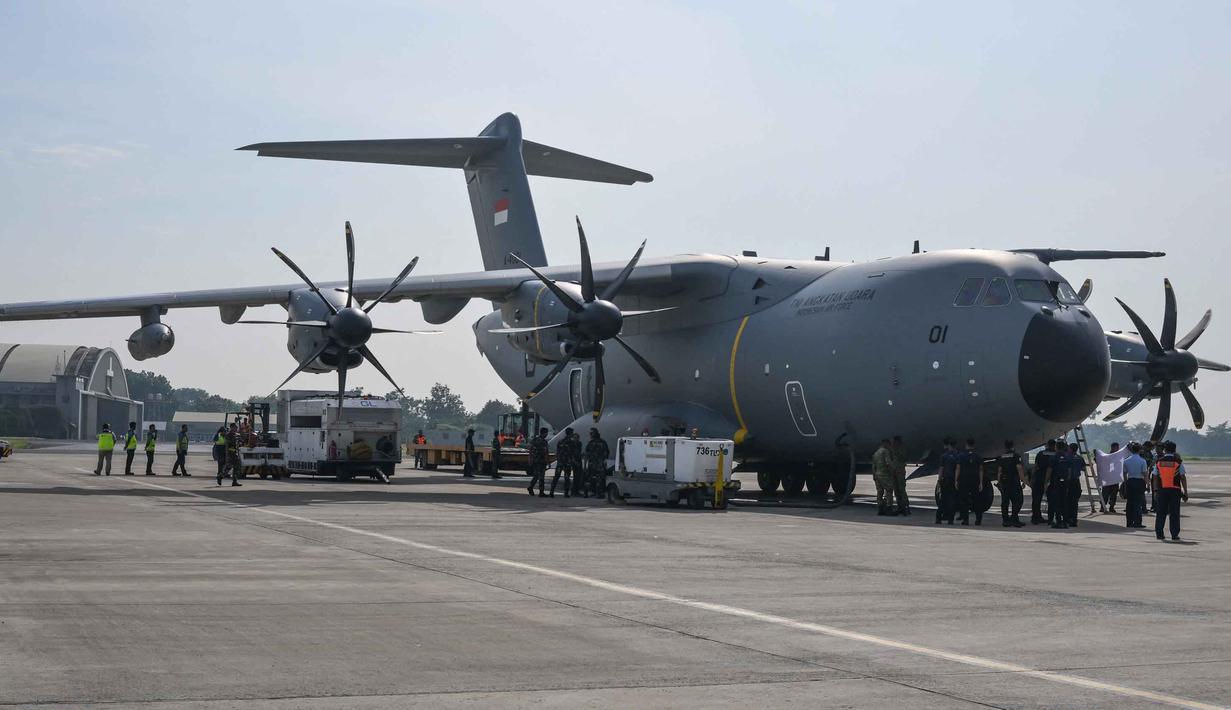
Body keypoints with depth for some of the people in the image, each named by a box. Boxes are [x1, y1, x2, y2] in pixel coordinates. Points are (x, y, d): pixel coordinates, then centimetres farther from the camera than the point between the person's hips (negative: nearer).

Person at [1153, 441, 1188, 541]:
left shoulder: (1158, 461, 3)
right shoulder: (1178, 462, -4)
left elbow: (1155, 478, 5)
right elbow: (1183, 478, -3)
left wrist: (1156, 490, 12)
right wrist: (1185, 492, 1)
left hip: (1162, 490, 2)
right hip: (1175, 490, -2)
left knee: (1161, 513, 8)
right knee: (1174, 513, 2)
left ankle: (1159, 533, 9)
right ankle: (1174, 534, 0)